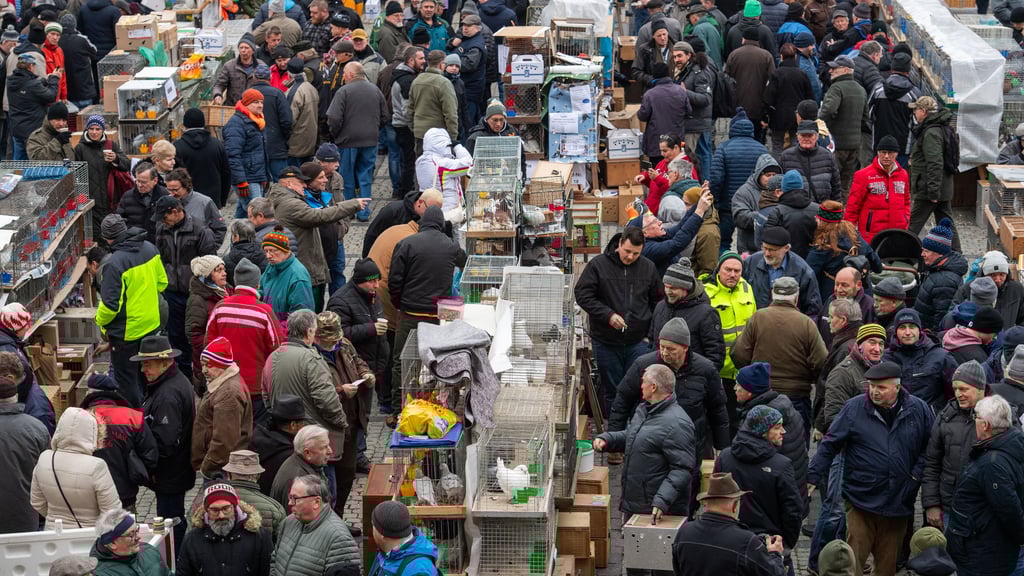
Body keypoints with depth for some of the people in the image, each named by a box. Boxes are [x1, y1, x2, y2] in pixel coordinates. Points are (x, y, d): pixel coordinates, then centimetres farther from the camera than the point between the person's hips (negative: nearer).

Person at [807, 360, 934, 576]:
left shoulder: (918, 410, -1)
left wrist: (917, 473, -2)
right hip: (861, 500, -2)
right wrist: (812, 477, -5)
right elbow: (829, 445, 0)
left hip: (899, 501, 2)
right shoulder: (854, 408, -5)